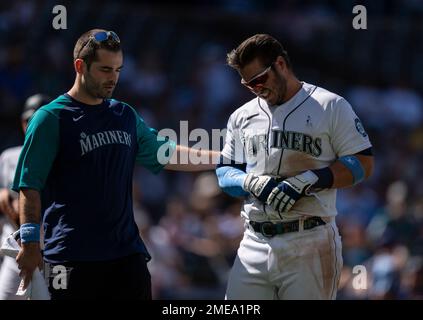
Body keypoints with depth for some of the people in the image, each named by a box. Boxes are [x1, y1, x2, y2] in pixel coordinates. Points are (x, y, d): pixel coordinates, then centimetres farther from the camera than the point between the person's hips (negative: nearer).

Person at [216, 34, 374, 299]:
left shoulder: (331, 106, 1)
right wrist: (252, 182, -5)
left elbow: (363, 163, -2)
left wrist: (308, 181, -15)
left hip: (310, 244, -4)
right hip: (255, 245, 4)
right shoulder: (242, 117, 17)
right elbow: (225, 172, 18)